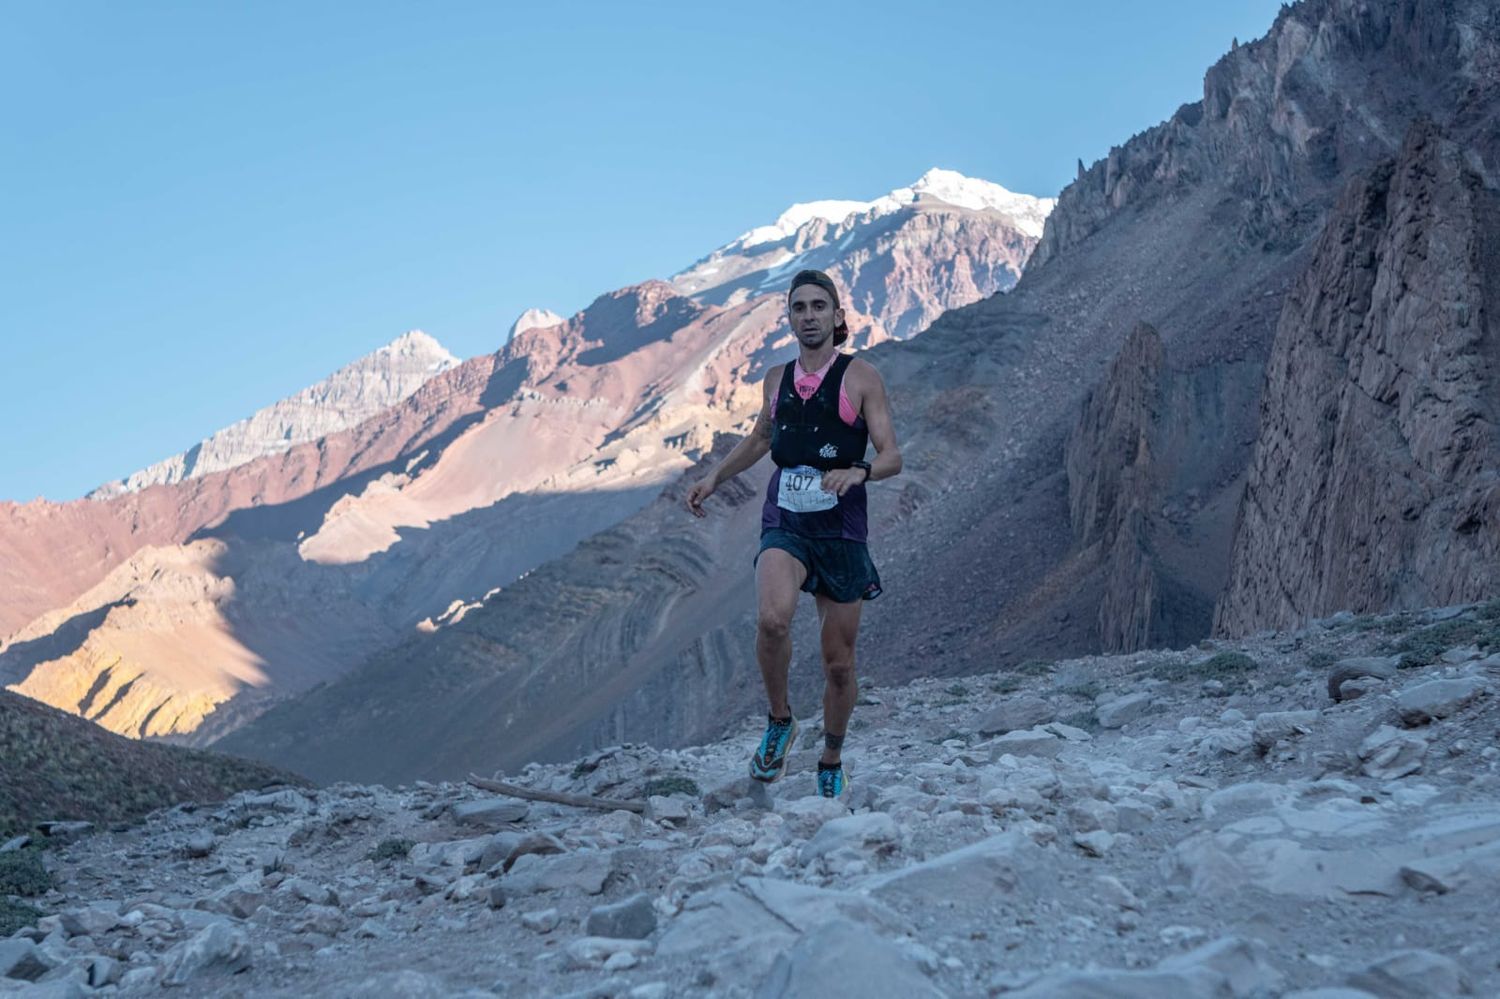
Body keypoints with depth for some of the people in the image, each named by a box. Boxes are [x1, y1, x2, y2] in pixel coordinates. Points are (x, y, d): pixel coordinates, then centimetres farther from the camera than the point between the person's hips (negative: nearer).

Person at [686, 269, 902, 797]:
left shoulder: (861, 376, -2)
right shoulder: (776, 379, 10)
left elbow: (892, 456, -7)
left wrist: (858, 471, -27)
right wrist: (715, 477, 21)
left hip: (841, 531, -1)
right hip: (784, 524, 2)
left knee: (839, 664, 6)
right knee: (772, 619, -29)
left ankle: (832, 763, 29)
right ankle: (780, 720, -3)